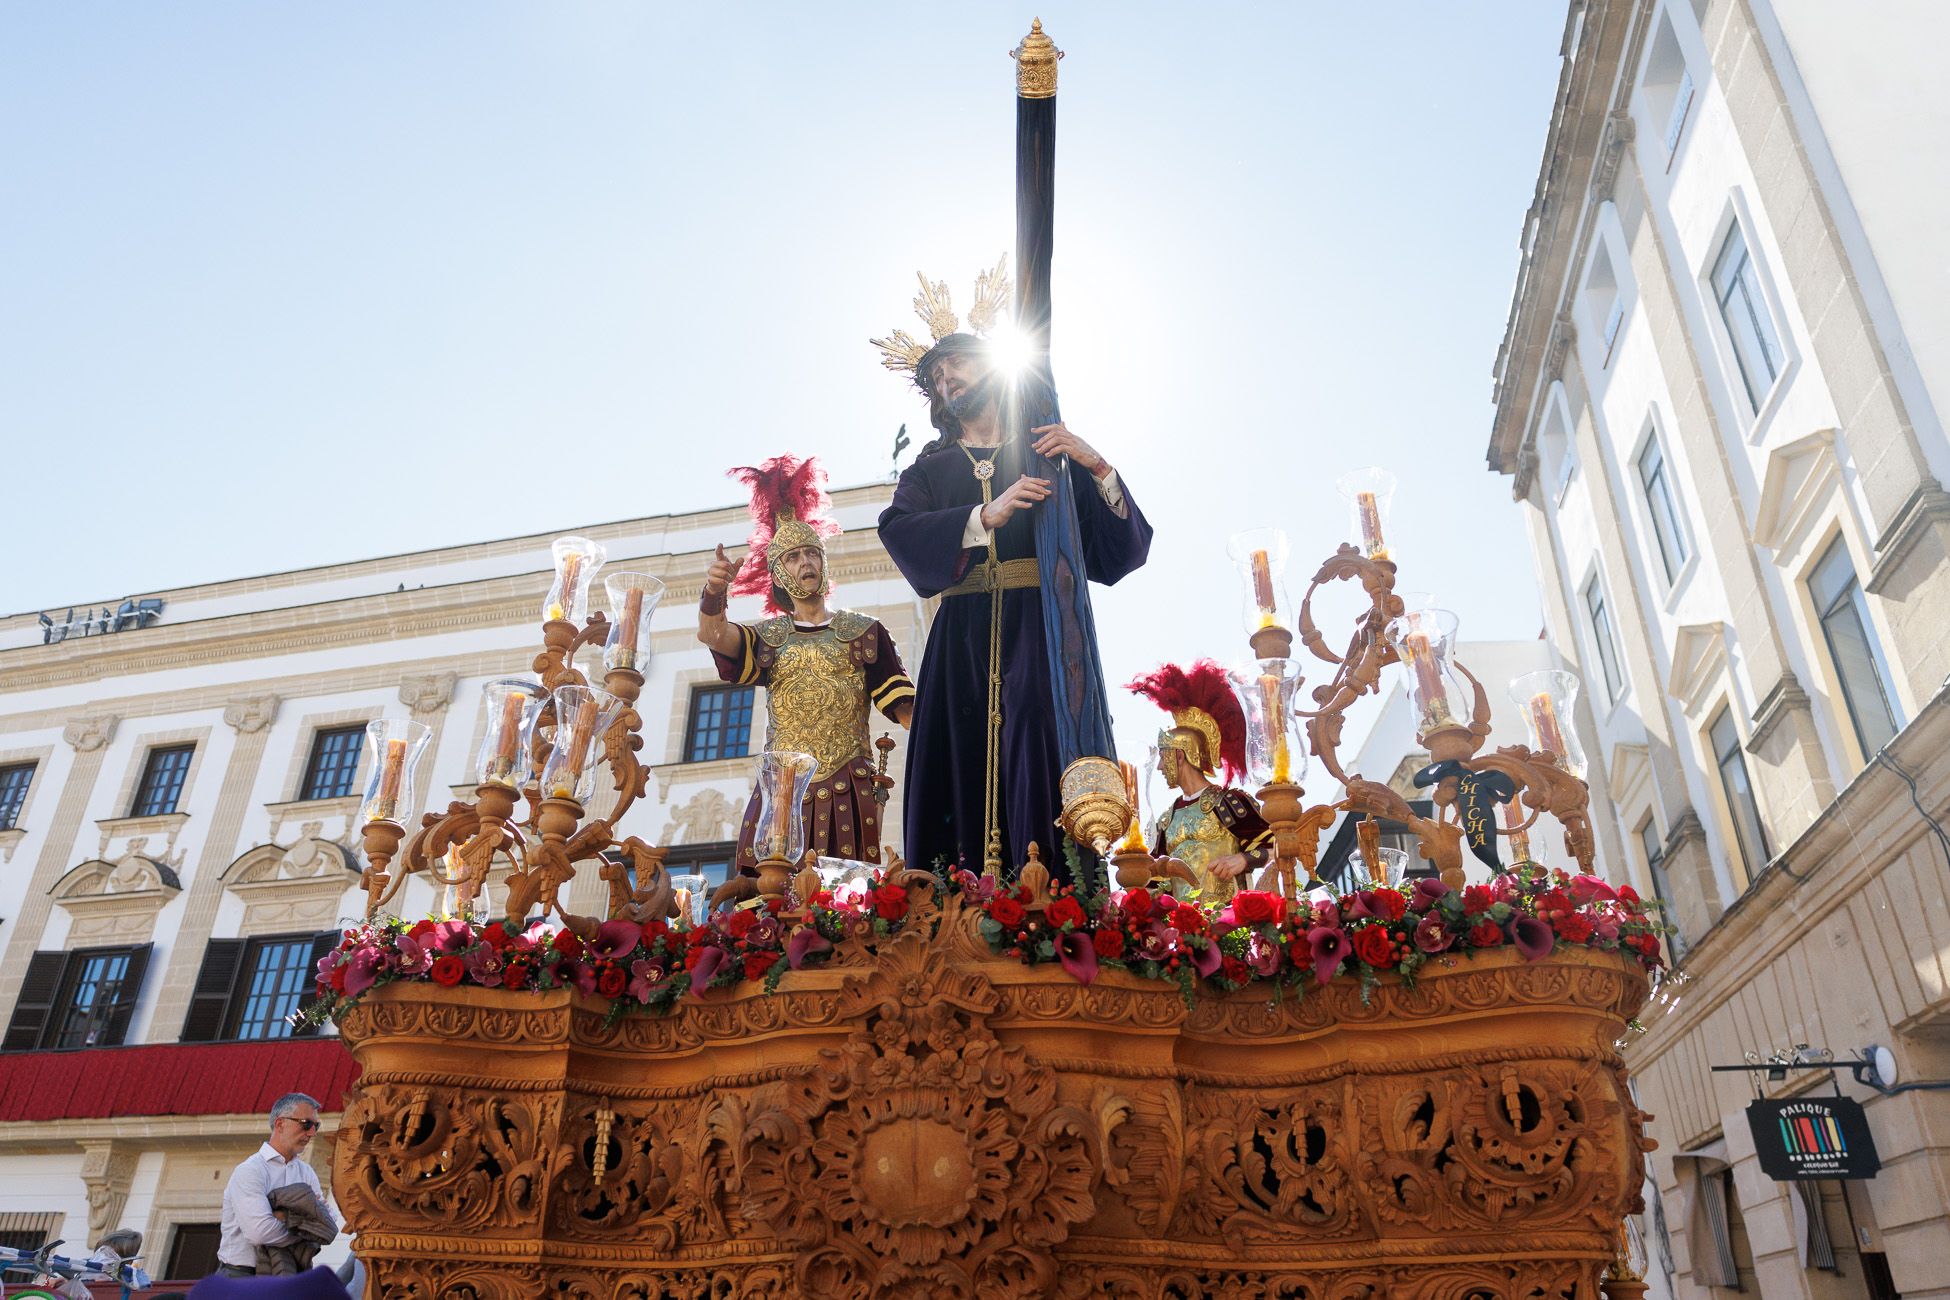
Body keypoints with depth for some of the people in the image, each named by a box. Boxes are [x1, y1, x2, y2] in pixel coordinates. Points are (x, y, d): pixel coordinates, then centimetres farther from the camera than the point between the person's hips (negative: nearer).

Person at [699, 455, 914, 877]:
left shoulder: (864, 632, 13)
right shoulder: (767, 637, 16)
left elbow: (903, 704, 6)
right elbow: (711, 633, -4)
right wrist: (714, 592, -26)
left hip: (847, 790, -1)